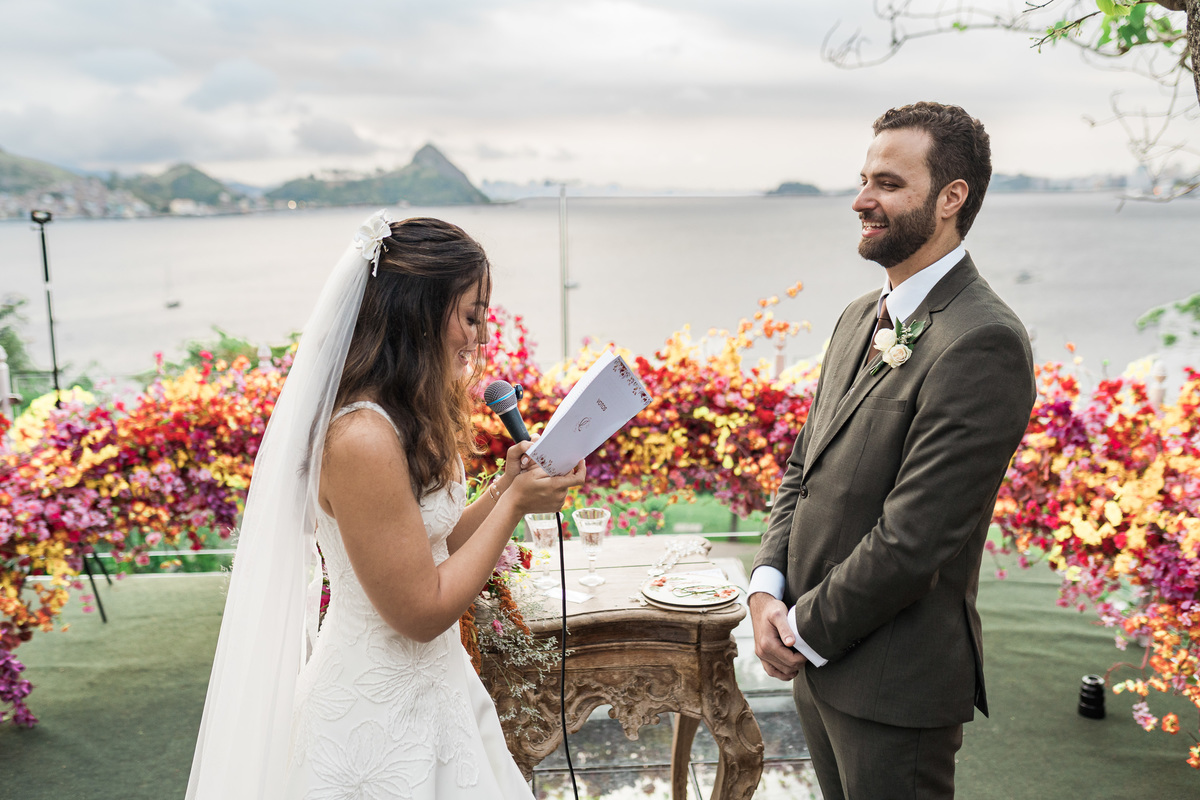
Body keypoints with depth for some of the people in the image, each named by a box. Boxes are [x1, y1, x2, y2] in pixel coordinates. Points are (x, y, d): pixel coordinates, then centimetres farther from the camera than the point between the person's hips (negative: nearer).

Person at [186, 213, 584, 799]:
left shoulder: (409, 418, 3)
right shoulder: (362, 439, -27)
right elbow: (422, 610, -22)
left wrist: (503, 488, -3)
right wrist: (514, 504, -17)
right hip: (381, 721, -9)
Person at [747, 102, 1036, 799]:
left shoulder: (983, 342, -22)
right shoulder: (862, 317, 8)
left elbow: (911, 539, -24)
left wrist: (803, 632, -13)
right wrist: (767, 590, -3)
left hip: (892, 686, -8)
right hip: (817, 658, 8)